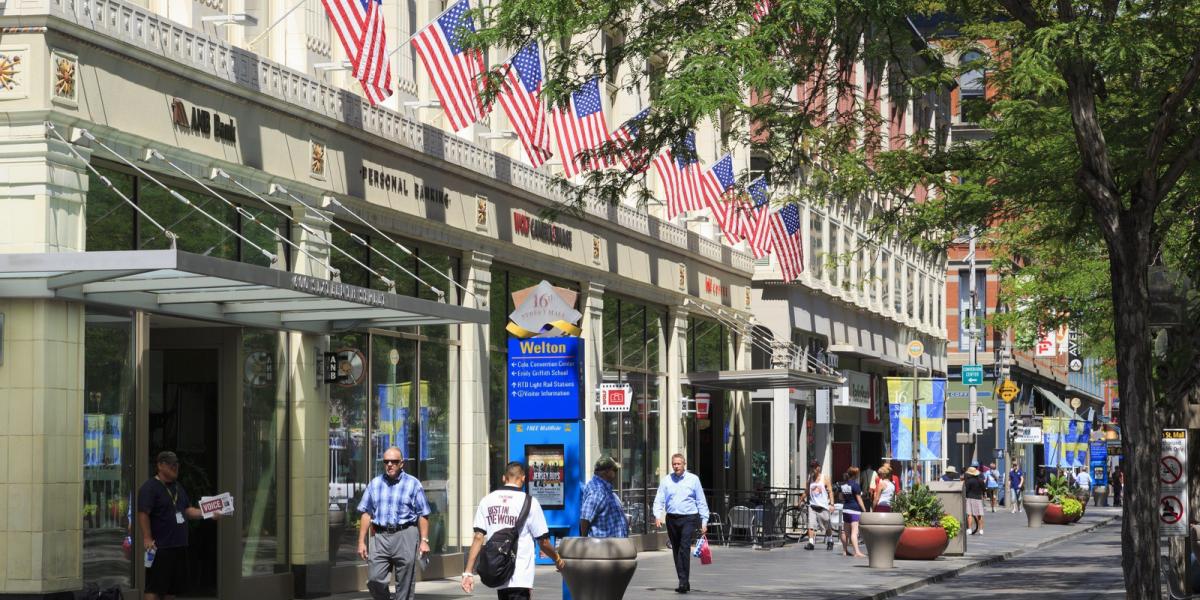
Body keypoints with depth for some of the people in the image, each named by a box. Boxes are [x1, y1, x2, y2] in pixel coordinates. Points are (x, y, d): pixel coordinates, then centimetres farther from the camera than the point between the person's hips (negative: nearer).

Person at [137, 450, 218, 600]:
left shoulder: (178, 487, 18)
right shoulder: (149, 487, -10)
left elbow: (188, 510, 21)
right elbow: (143, 514, -17)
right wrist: (147, 538, -24)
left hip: (179, 547, 9)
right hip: (160, 548, -9)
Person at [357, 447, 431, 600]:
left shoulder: (412, 484, 4)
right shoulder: (375, 484, 13)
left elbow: (423, 515, 1)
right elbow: (366, 513, 12)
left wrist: (424, 540, -8)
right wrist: (361, 541, 5)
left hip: (405, 536, -2)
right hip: (381, 536, 2)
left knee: (405, 585, 1)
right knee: (374, 579, -8)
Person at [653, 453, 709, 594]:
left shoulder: (693, 479, 4)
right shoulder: (666, 480, 8)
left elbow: (701, 502, 6)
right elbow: (659, 500, 4)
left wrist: (704, 521, 2)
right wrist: (658, 515, -13)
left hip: (689, 518, -3)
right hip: (672, 518, 3)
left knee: (685, 548, -17)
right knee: (676, 551, 7)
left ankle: (684, 582, -19)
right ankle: (684, 582, 17)